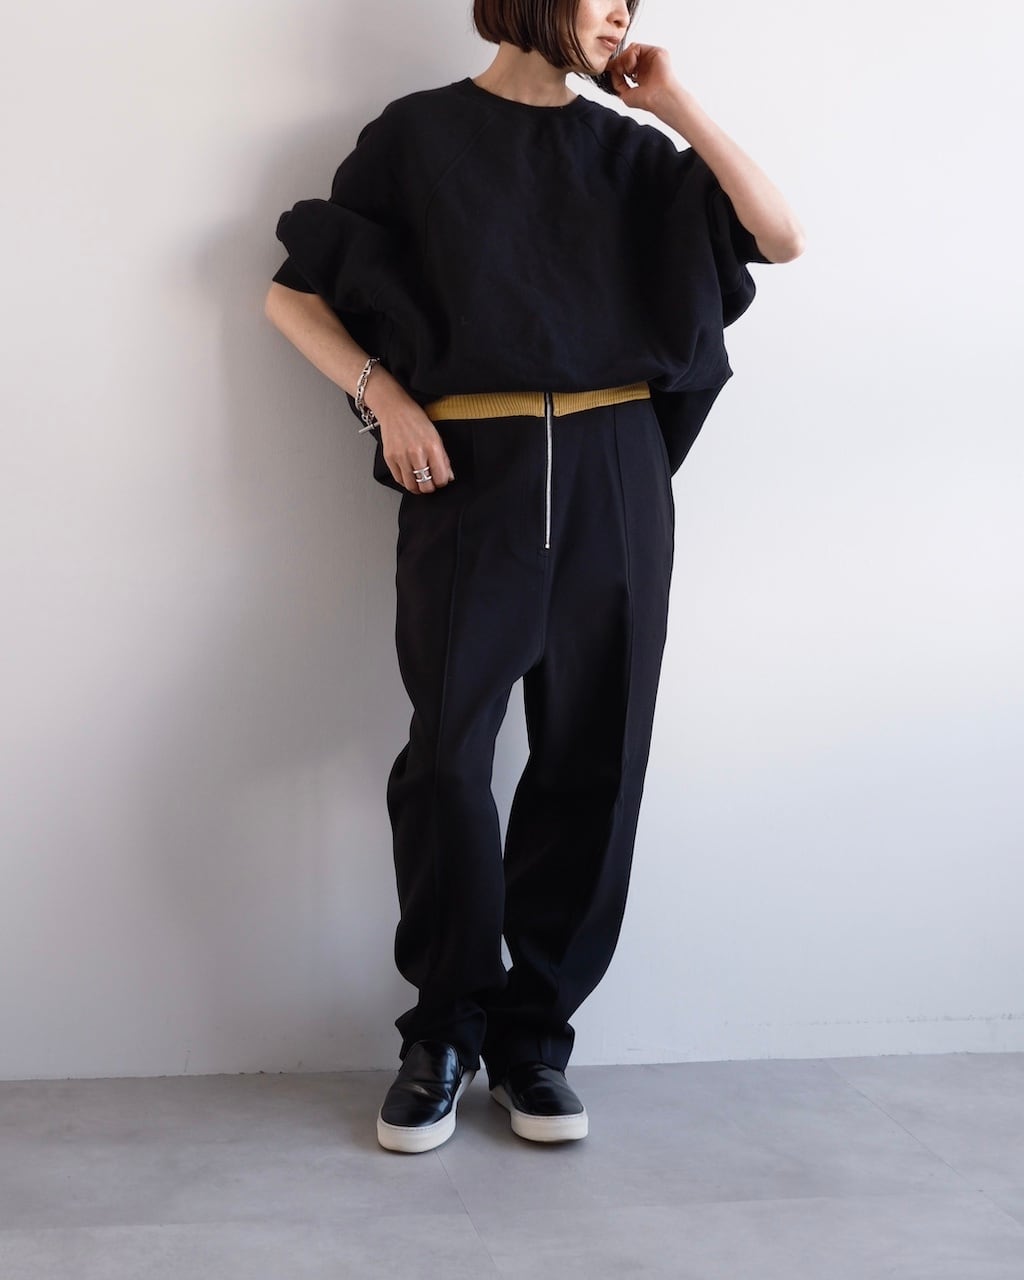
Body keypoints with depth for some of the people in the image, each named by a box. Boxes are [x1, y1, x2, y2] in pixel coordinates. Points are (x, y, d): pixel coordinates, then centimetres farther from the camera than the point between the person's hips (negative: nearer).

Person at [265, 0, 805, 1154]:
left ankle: (534, 1032, 13)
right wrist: (384, 396, -6)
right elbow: (292, 295, 8)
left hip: (615, 476, 3)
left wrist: (677, 109, 2)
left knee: (592, 760, 1)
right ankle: (444, 1031, 8)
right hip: (471, 472, -3)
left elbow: (780, 239, 5)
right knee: (447, 754, -11)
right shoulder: (418, 134, 6)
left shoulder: (624, 148, 14)